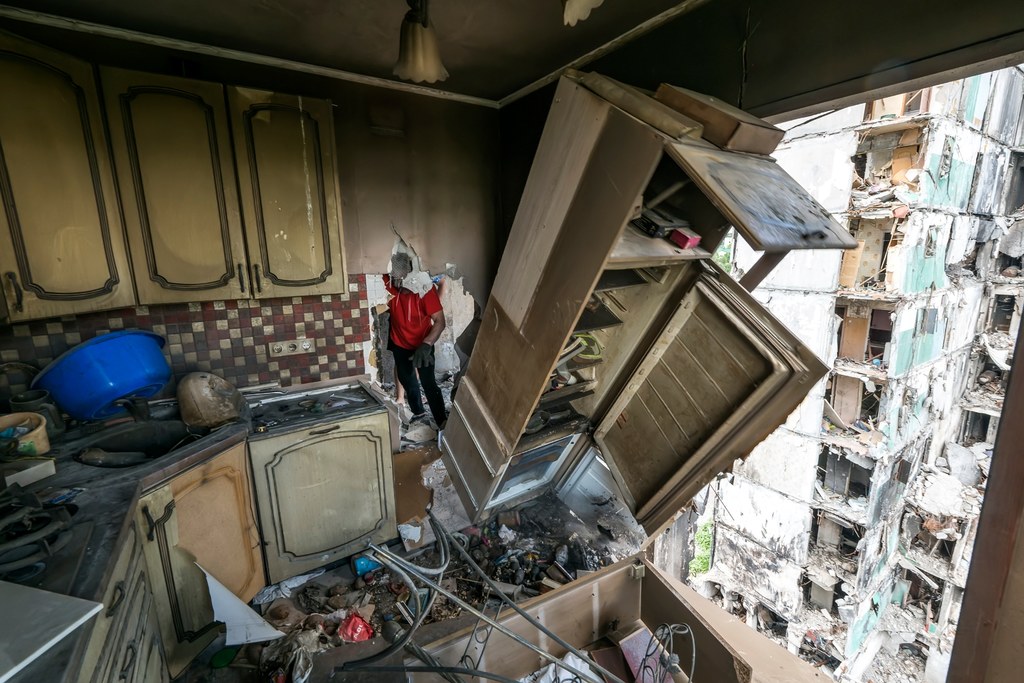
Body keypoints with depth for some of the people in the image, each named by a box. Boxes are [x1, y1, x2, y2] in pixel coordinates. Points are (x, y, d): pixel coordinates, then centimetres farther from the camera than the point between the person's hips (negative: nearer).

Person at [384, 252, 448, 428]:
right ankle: (418, 411, 42)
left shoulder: (425, 287, -28)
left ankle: (442, 420, 13)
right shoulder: (388, 283, -19)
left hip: (422, 344, -4)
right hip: (400, 343, 4)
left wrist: (426, 345, -42)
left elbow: (440, 321, -28)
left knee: (428, 383, -4)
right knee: (407, 380, 19)